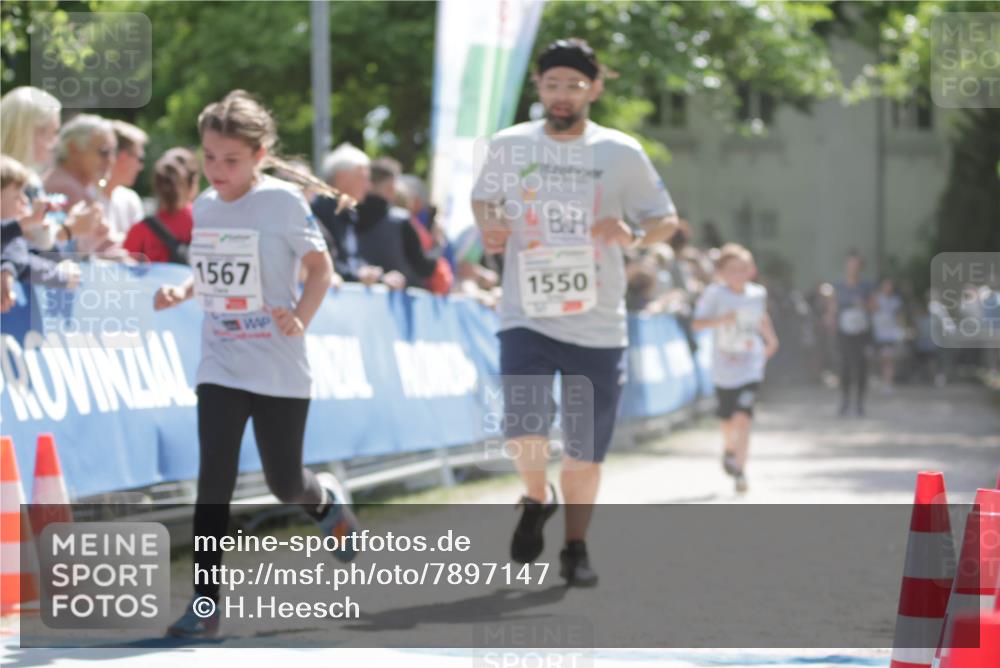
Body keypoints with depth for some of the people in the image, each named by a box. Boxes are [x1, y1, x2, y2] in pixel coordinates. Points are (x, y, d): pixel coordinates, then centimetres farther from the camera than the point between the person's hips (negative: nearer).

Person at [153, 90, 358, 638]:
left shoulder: (282, 201, -11)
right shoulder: (204, 206, 5)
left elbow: (321, 268, -6)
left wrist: (300, 317, -23)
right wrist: (181, 292, -3)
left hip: (279, 371, -3)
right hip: (221, 366, 3)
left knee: (283, 483, 7)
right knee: (214, 483, -8)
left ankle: (325, 499, 44)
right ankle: (205, 602, -6)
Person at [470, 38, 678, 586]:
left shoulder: (622, 154, 0)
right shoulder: (509, 146, 2)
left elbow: (666, 221, 6)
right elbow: (481, 197, 20)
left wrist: (634, 235, -16)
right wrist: (488, 227, -3)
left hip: (598, 325, 0)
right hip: (527, 317, 0)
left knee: (585, 450, 6)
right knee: (524, 433, -17)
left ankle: (576, 549, 26)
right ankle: (536, 500, 16)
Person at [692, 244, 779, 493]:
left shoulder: (758, 293, 1)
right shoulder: (716, 293, -10)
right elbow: (697, 323, -16)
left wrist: (771, 340, 30)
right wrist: (721, 319, -30)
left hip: (750, 367, 0)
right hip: (724, 367, 0)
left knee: (743, 417, -16)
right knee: (728, 419, 16)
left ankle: (739, 470, -12)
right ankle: (729, 450, 49)